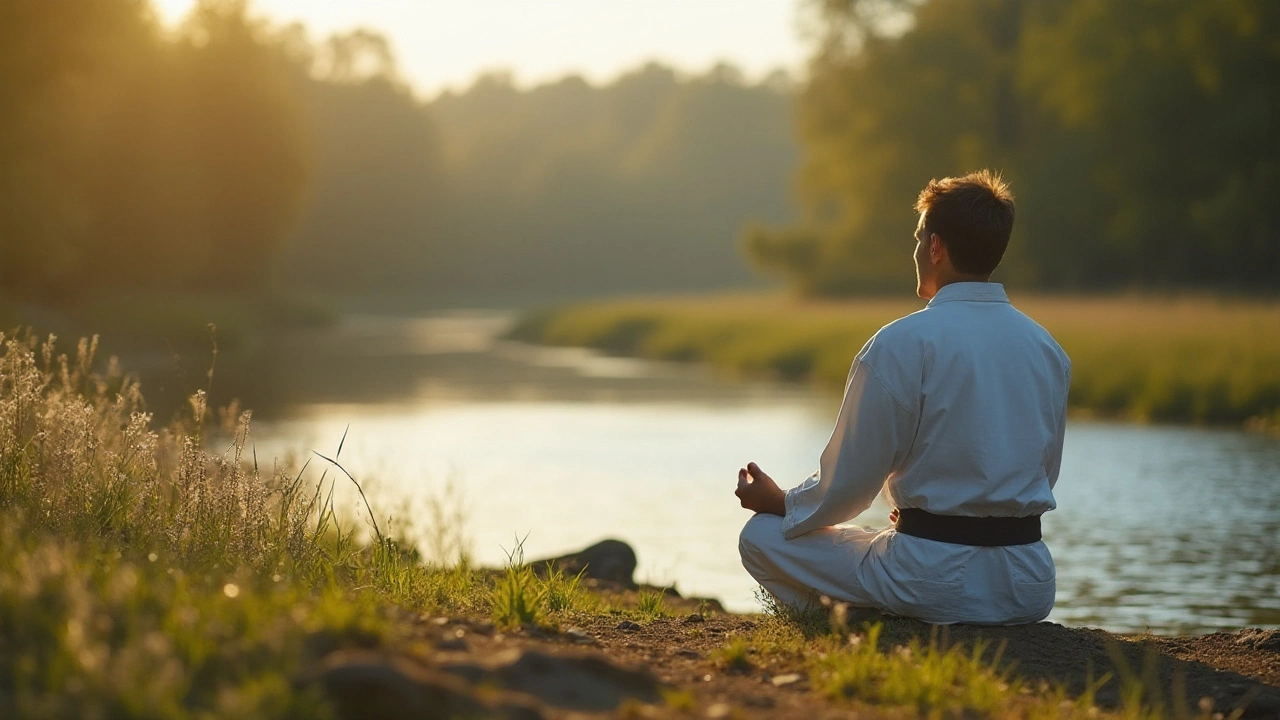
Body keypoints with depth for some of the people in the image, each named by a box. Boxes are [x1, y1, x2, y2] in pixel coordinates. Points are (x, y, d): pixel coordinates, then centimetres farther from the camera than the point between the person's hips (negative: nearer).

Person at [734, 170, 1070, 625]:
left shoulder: (901, 345, -12)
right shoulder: (1047, 348, 6)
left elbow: (849, 482, -7)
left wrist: (779, 502, 13)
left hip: (937, 587, -7)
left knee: (761, 537, 8)